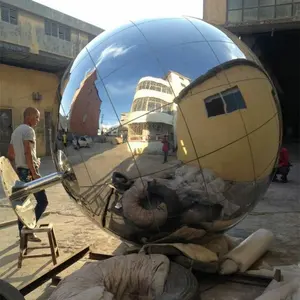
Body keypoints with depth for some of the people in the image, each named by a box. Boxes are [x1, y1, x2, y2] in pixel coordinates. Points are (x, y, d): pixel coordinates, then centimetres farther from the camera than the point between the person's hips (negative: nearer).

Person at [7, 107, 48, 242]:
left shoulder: (16, 131, 17)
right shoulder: (29, 130, -12)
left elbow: (10, 155, 19)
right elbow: (27, 153, -23)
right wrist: (34, 173, -23)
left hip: (20, 171, 10)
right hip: (29, 171, -10)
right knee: (42, 201, -4)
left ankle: (23, 233, 18)